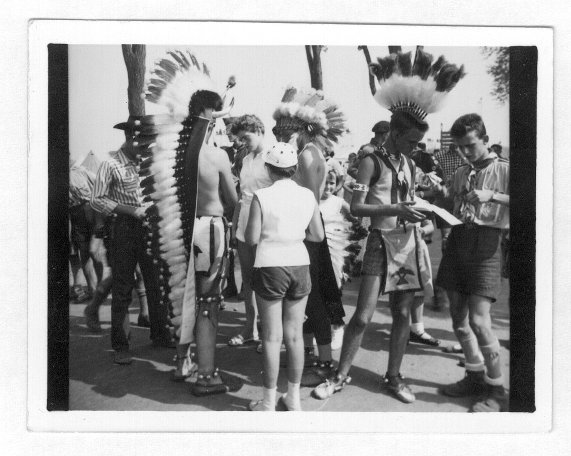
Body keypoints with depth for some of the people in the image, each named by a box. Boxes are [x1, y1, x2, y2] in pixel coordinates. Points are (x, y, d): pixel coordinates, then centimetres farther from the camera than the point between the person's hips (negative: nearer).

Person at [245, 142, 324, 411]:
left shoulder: (262, 197, -10)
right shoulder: (307, 196, 2)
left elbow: (252, 239, -9)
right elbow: (318, 235, 6)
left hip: (270, 266, -4)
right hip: (300, 265, 4)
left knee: (272, 336, 5)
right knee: (294, 334, 13)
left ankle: (269, 402, 14)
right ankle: (294, 398, 25)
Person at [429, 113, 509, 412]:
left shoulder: (504, 169, 1)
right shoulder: (460, 174, 17)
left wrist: (492, 196, -22)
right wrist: (440, 192, 4)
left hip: (486, 244, -6)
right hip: (457, 240, 6)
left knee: (478, 318, -14)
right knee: (458, 317, 8)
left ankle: (496, 390, 0)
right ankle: (475, 375, 25)